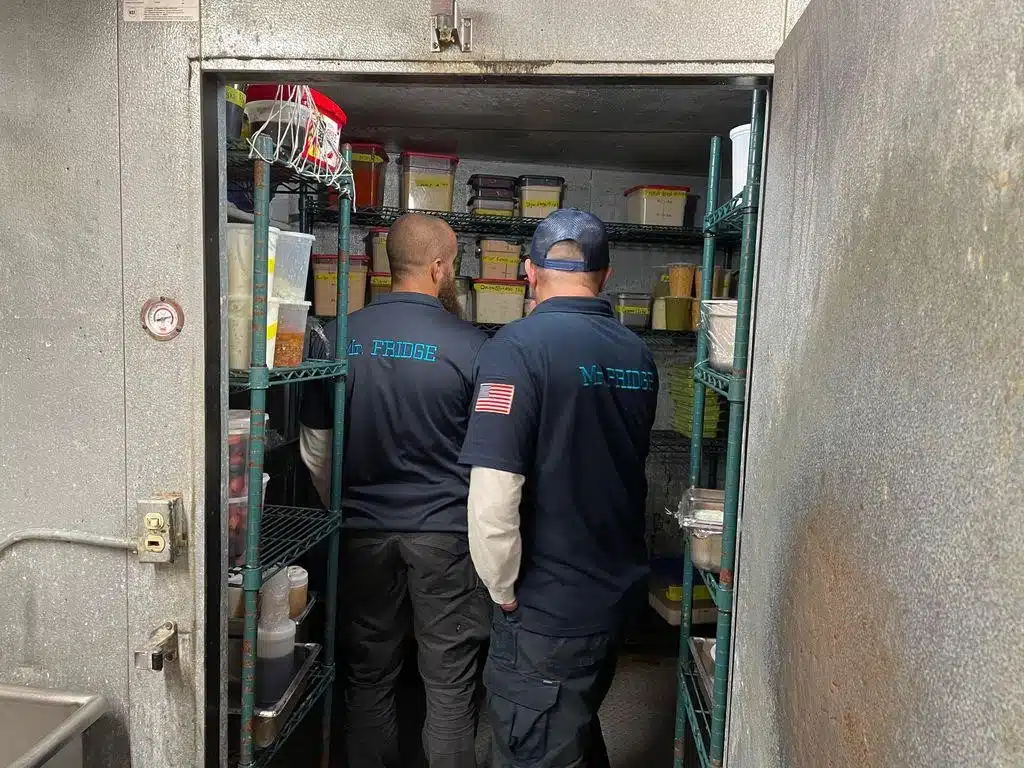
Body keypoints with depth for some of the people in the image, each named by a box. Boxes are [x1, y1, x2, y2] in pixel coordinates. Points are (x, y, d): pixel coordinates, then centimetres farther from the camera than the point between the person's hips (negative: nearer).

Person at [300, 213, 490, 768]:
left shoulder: (340, 338, -2)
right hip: (445, 534, -3)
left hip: (364, 532, 3)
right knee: (449, 687, 10)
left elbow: (315, 452, 5)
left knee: (369, 678, 17)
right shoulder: (470, 346, -11)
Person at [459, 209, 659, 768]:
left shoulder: (518, 346, -20)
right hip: (619, 591, 7)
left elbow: (493, 491, -26)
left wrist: (504, 590, -11)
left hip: (549, 610, -7)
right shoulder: (639, 354, 1)